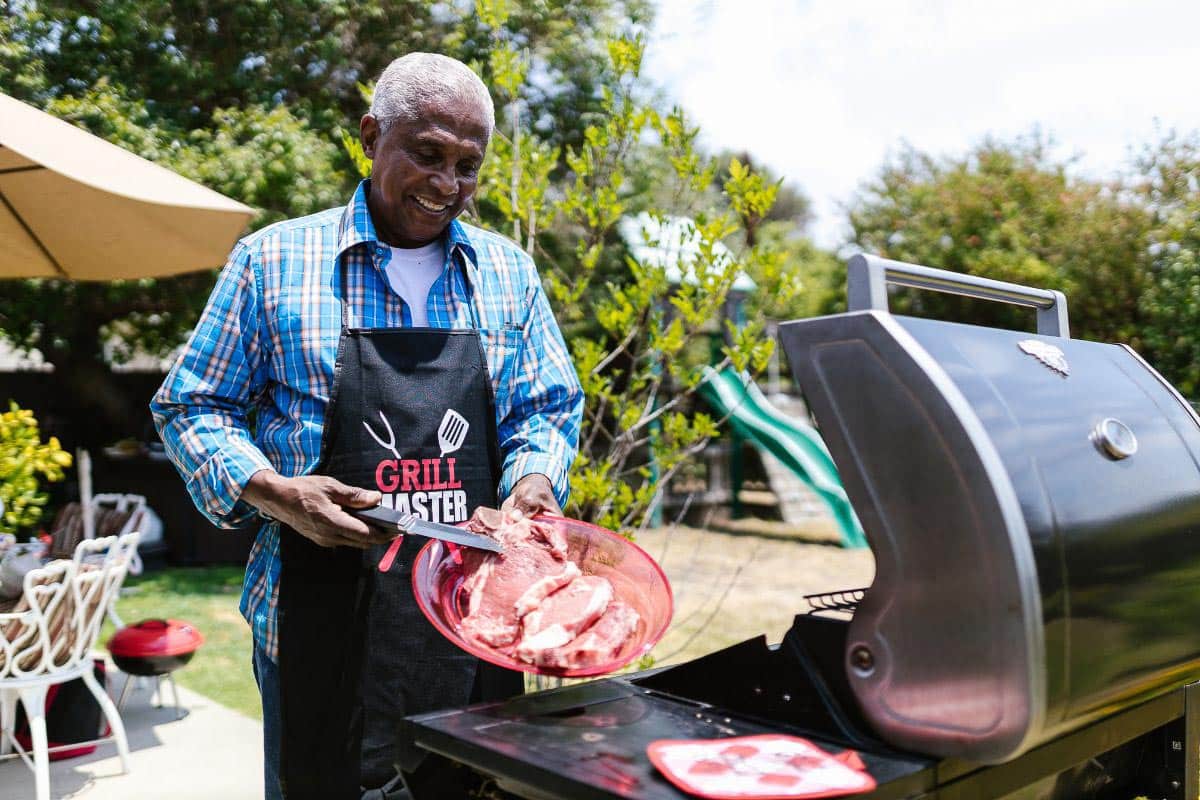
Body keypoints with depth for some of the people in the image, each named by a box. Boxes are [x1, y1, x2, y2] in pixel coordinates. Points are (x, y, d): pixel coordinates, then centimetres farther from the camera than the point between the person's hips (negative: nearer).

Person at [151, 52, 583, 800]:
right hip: (326, 624, -2)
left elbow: (549, 407, 12)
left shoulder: (508, 272, 8)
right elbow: (193, 408, 3)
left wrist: (536, 478, -9)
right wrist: (276, 495, -13)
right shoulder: (273, 260, 0)